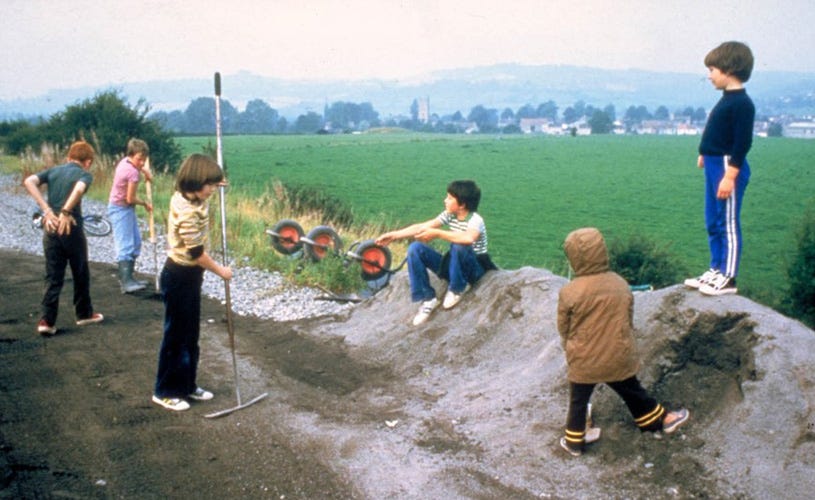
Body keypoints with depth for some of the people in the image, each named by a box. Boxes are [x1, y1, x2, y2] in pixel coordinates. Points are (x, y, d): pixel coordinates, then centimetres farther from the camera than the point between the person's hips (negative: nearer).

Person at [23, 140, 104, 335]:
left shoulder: (53, 170, 12)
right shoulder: (85, 174, -1)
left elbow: (29, 181, -5)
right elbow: (79, 189, -25)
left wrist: (47, 210, -9)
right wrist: (66, 212, -25)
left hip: (50, 229, 4)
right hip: (72, 229, -4)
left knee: (53, 277, 8)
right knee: (81, 274, 15)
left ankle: (47, 321, 0)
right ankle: (84, 314, 27)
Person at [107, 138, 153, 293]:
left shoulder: (125, 160, 2)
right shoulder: (133, 173, -24)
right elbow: (130, 199, -21)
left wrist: (145, 171, 14)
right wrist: (145, 204, -4)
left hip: (125, 208, 10)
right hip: (121, 209, -10)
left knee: (136, 242, 15)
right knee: (125, 245, -14)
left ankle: (127, 277, 21)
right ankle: (126, 282, -18)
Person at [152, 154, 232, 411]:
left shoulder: (188, 197, 1)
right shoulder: (186, 211, -27)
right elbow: (196, 252, -22)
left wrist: (213, 182, 15)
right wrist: (220, 271, -9)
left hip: (189, 275, 10)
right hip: (179, 277, -10)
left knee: (191, 334, 17)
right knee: (176, 335, 3)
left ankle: (187, 385, 29)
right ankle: (165, 392, 16)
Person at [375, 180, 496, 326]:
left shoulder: (475, 220, -22)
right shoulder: (450, 216, -1)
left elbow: (469, 238, -45)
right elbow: (422, 227, 0)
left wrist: (437, 234, -38)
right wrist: (393, 235, -3)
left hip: (475, 269, -6)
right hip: (454, 266, 7)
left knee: (459, 246, -39)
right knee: (415, 248, -11)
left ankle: (457, 289, -12)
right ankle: (428, 299, -10)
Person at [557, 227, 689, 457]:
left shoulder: (568, 293, -20)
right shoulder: (621, 284, -9)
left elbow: (563, 329, -6)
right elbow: (629, 321, 5)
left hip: (583, 362, -2)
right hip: (619, 358, 3)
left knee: (578, 402, 17)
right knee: (633, 392, 24)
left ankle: (574, 442, 31)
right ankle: (662, 420, 42)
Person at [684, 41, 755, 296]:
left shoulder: (741, 103, -16)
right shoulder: (727, 99, 13)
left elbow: (743, 143, -20)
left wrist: (730, 175, -23)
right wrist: (705, 155, 23)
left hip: (728, 168, -10)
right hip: (715, 166, 10)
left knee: (728, 224, -3)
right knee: (713, 224, 16)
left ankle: (728, 278, 4)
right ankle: (716, 270, 26)